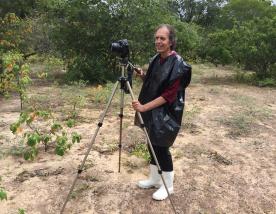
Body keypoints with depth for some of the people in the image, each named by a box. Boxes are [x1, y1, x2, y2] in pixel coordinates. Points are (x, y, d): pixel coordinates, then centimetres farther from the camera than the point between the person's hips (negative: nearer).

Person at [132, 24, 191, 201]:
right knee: (153, 146, 16)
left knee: (161, 148, 2)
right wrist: (143, 75, -3)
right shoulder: (156, 59, 6)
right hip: (152, 112, 8)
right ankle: (154, 179, 35)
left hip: (167, 114, -7)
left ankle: (168, 185, 23)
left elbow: (169, 95, -21)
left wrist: (144, 107, -24)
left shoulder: (178, 64, -17)